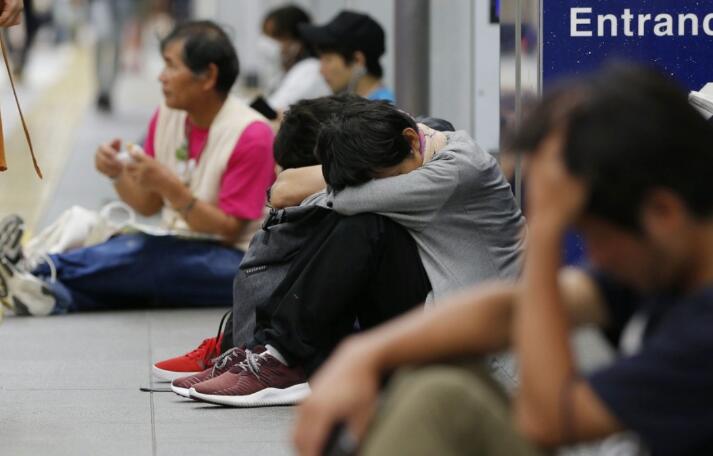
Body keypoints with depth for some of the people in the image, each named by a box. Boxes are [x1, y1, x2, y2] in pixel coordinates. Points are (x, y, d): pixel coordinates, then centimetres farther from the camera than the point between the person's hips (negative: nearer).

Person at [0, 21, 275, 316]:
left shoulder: (250, 135, -15)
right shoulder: (167, 117, 5)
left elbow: (228, 230, -16)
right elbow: (149, 205, 10)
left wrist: (170, 186, -28)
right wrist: (118, 175, -11)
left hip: (233, 261, -6)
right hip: (179, 251, 6)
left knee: (138, 252, -31)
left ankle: (44, 273, -30)